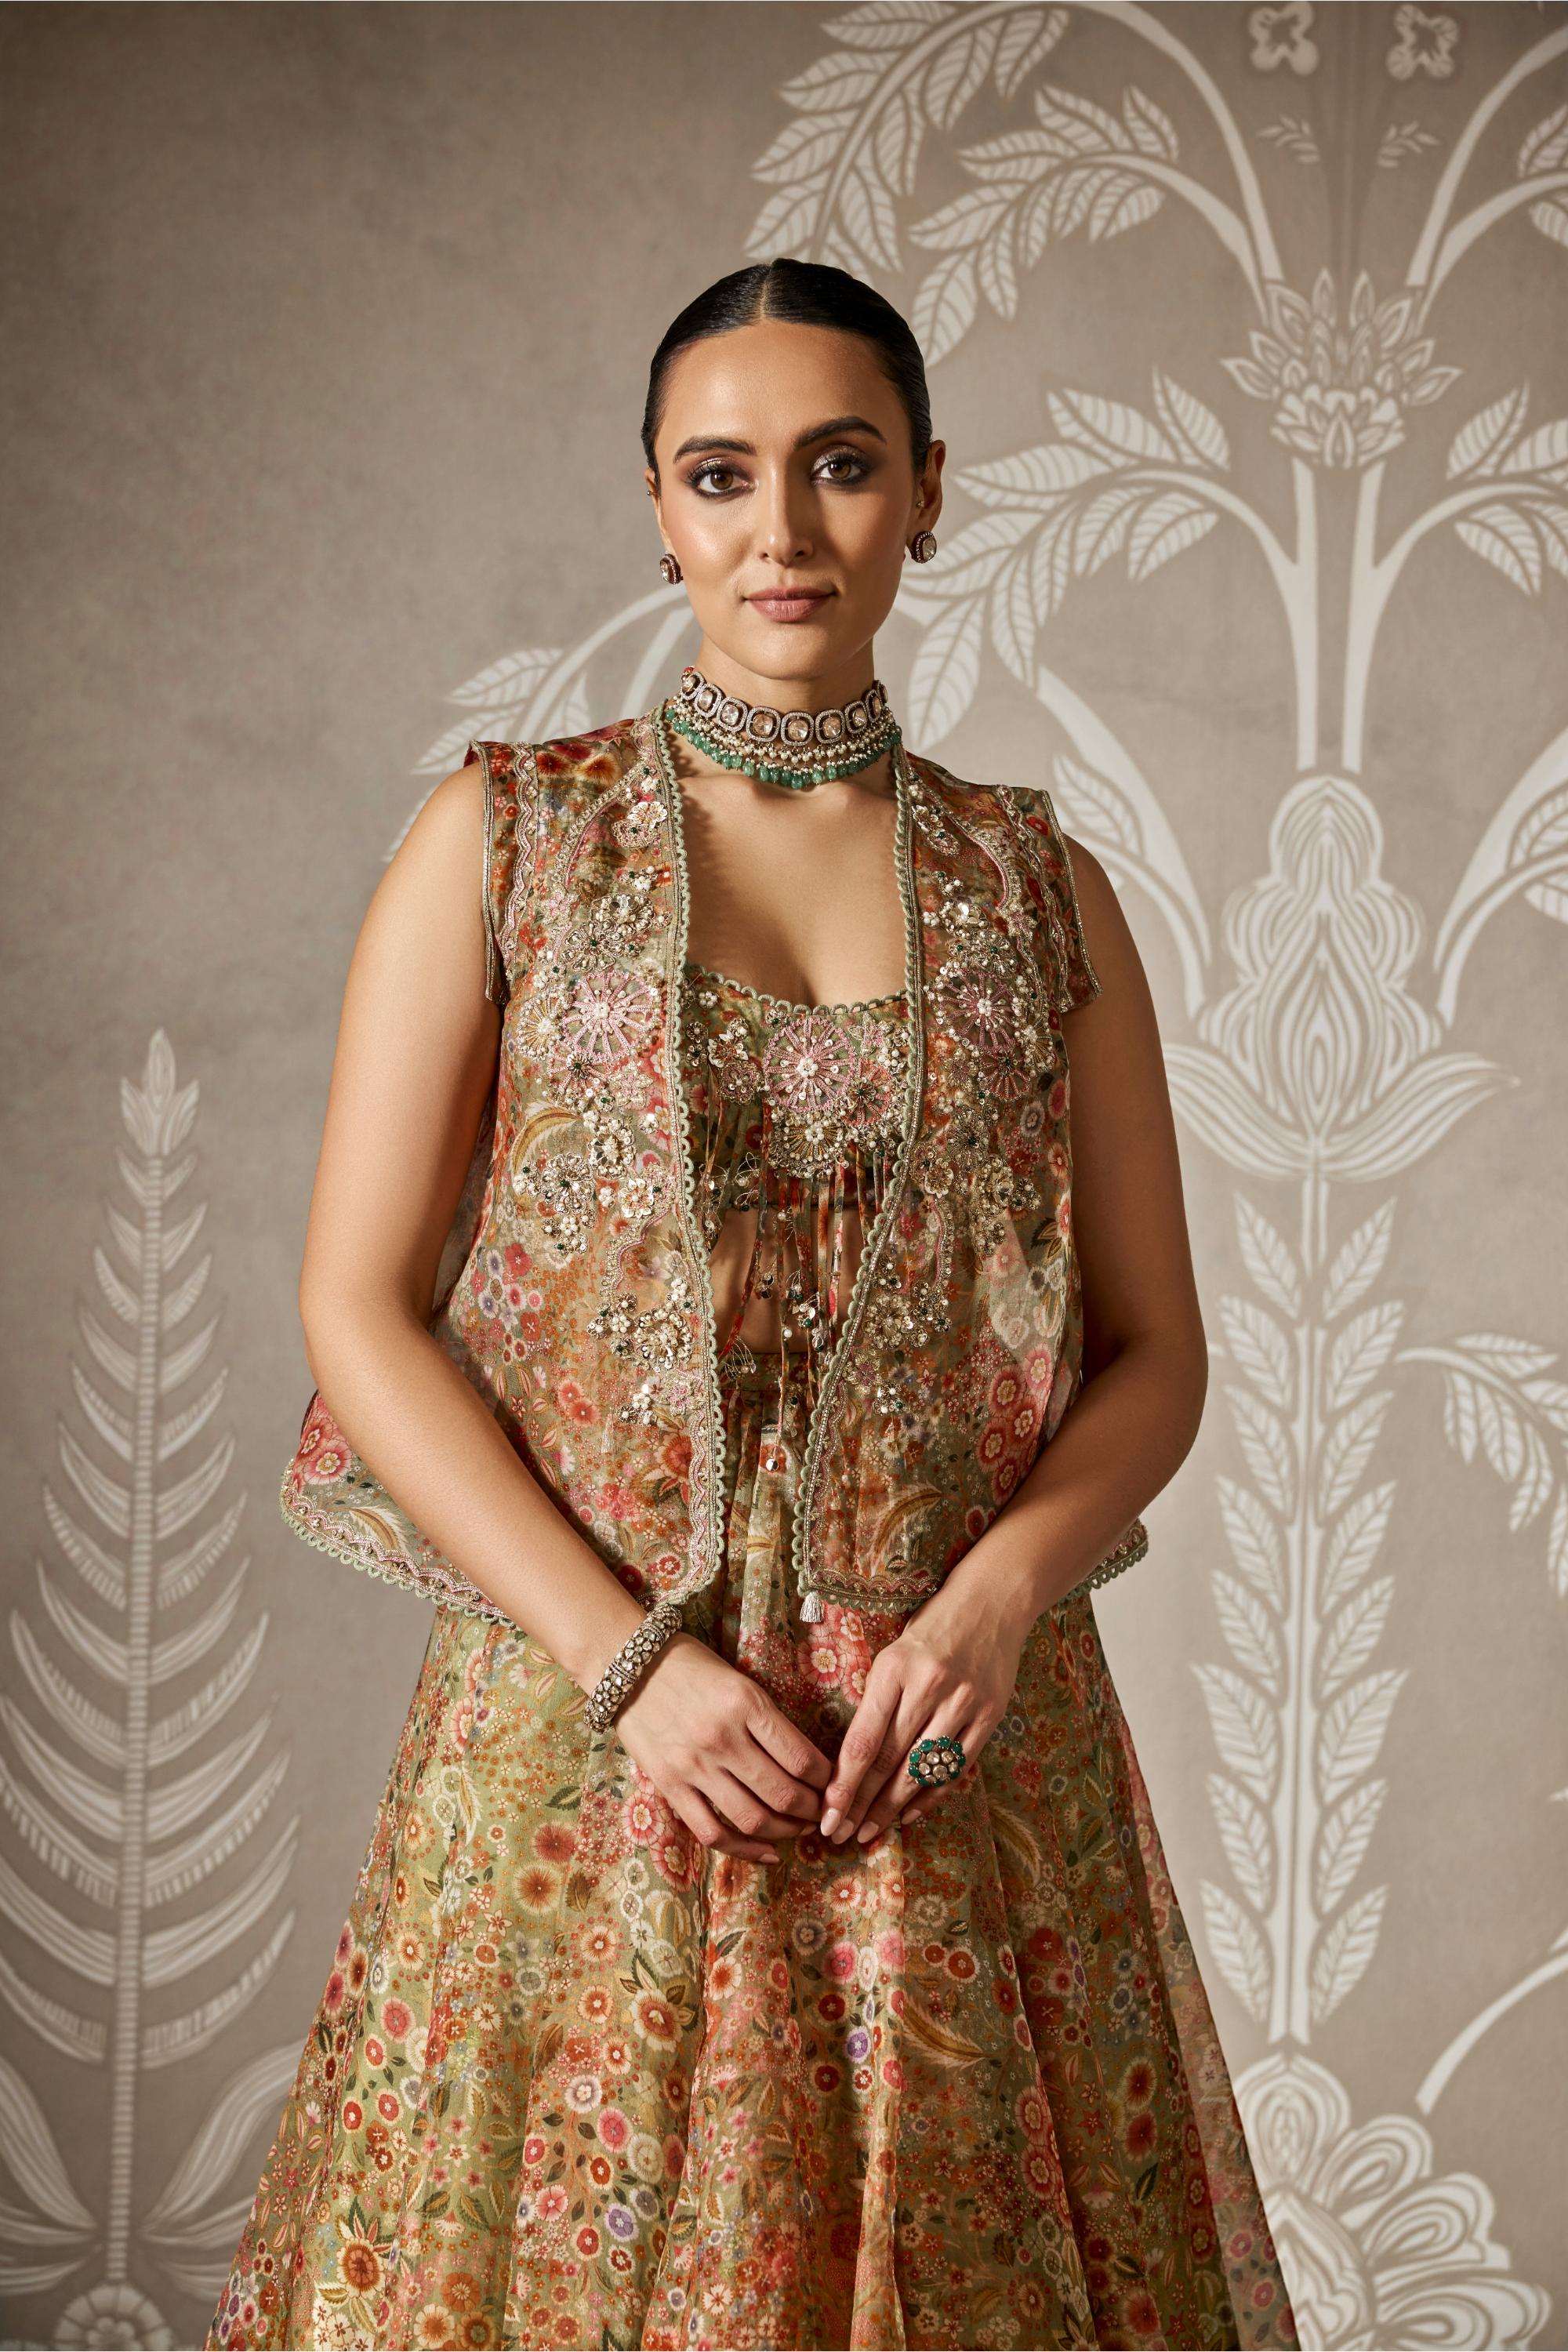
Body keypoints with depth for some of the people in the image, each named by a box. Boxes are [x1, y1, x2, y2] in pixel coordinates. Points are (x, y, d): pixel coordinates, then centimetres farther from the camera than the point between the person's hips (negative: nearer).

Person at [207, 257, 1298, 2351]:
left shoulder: (1039, 887, 7)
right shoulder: (504, 840, 1)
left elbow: (1156, 1351, 8)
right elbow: (360, 1310, -3)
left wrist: (1002, 1590, -12)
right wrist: (632, 1659, -12)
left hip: (965, 1737, 2)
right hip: (590, 1721, -1)